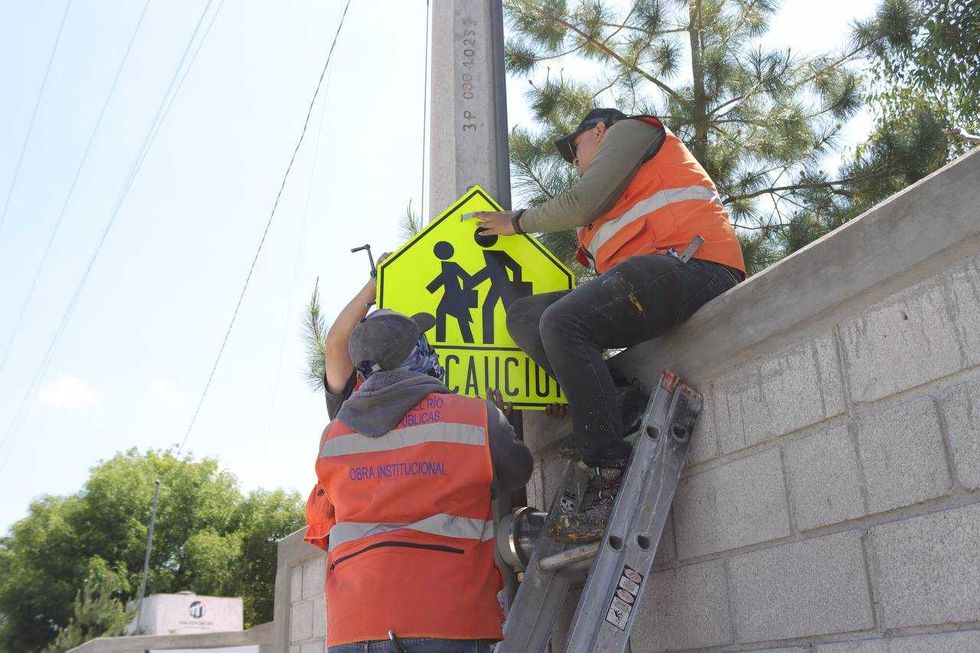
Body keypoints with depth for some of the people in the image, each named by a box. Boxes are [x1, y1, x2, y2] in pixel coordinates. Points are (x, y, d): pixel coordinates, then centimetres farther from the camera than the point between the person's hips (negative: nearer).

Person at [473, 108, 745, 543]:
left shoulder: (630, 129, 14)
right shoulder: (623, 198, 38)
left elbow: (583, 204, 0)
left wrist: (517, 222, 14)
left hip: (691, 261, -9)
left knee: (562, 322, -29)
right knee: (523, 317, 4)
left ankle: (618, 482, -29)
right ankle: (622, 407, -13)